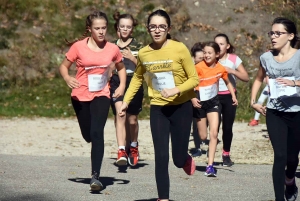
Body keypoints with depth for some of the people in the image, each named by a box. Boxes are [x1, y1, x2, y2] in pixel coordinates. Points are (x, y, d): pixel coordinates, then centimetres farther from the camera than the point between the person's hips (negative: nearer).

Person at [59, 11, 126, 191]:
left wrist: (122, 85, -2)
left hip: (101, 95, -1)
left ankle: (96, 176, -17)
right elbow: (64, 66, 0)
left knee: (97, 133, -18)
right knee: (88, 135, 12)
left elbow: (121, 68, 15)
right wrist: (68, 79, -21)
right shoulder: (79, 47, -8)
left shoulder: (112, 49, -3)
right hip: (80, 95, 1)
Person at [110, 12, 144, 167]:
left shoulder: (138, 47, 4)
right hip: (116, 84, 0)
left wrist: (132, 58, -12)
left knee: (132, 119, 9)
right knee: (120, 115, -16)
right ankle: (121, 152, -21)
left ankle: (133, 148, 33)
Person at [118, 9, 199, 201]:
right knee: (161, 157, -4)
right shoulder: (143, 53, -3)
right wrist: (126, 101, 9)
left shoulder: (180, 49, -14)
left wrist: (176, 90, -24)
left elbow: (194, 79, -9)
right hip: (158, 109, 2)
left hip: (181, 108, -2)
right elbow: (137, 78, 15)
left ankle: (186, 160, 42)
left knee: (179, 159, 4)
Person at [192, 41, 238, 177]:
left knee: (214, 134, -10)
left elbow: (227, 82, 14)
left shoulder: (221, 68, -4)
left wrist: (233, 95, 0)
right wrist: (192, 98, -26)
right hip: (200, 103, -2)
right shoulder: (199, 67, -15)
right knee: (203, 136, 1)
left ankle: (210, 166, -9)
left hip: (213, 101, 2)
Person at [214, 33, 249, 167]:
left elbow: (246, 78, -4)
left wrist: (232, 71, -18)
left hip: (229, 96, 1)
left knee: (227, 127, 4)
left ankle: (226, 154, 19)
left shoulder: (234, 59, 0)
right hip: (215, 96, -1)